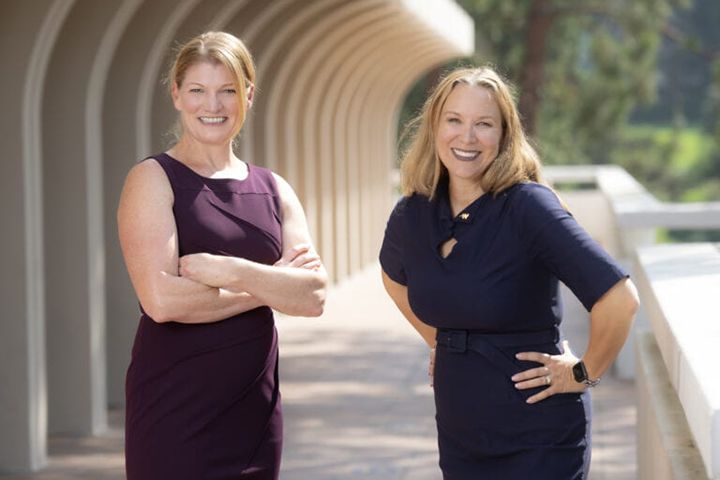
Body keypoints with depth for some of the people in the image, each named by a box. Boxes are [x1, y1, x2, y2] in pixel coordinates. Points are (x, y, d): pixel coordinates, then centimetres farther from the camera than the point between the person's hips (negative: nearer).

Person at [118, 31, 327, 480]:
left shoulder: (273, 190, 11)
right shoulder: (153, 179, -4)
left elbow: (313, 296, -2)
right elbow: (162, 300, -17)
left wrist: (233, 271, -16)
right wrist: (269, 287, -7)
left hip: (256, 409, 5)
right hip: (175, 414, -5)